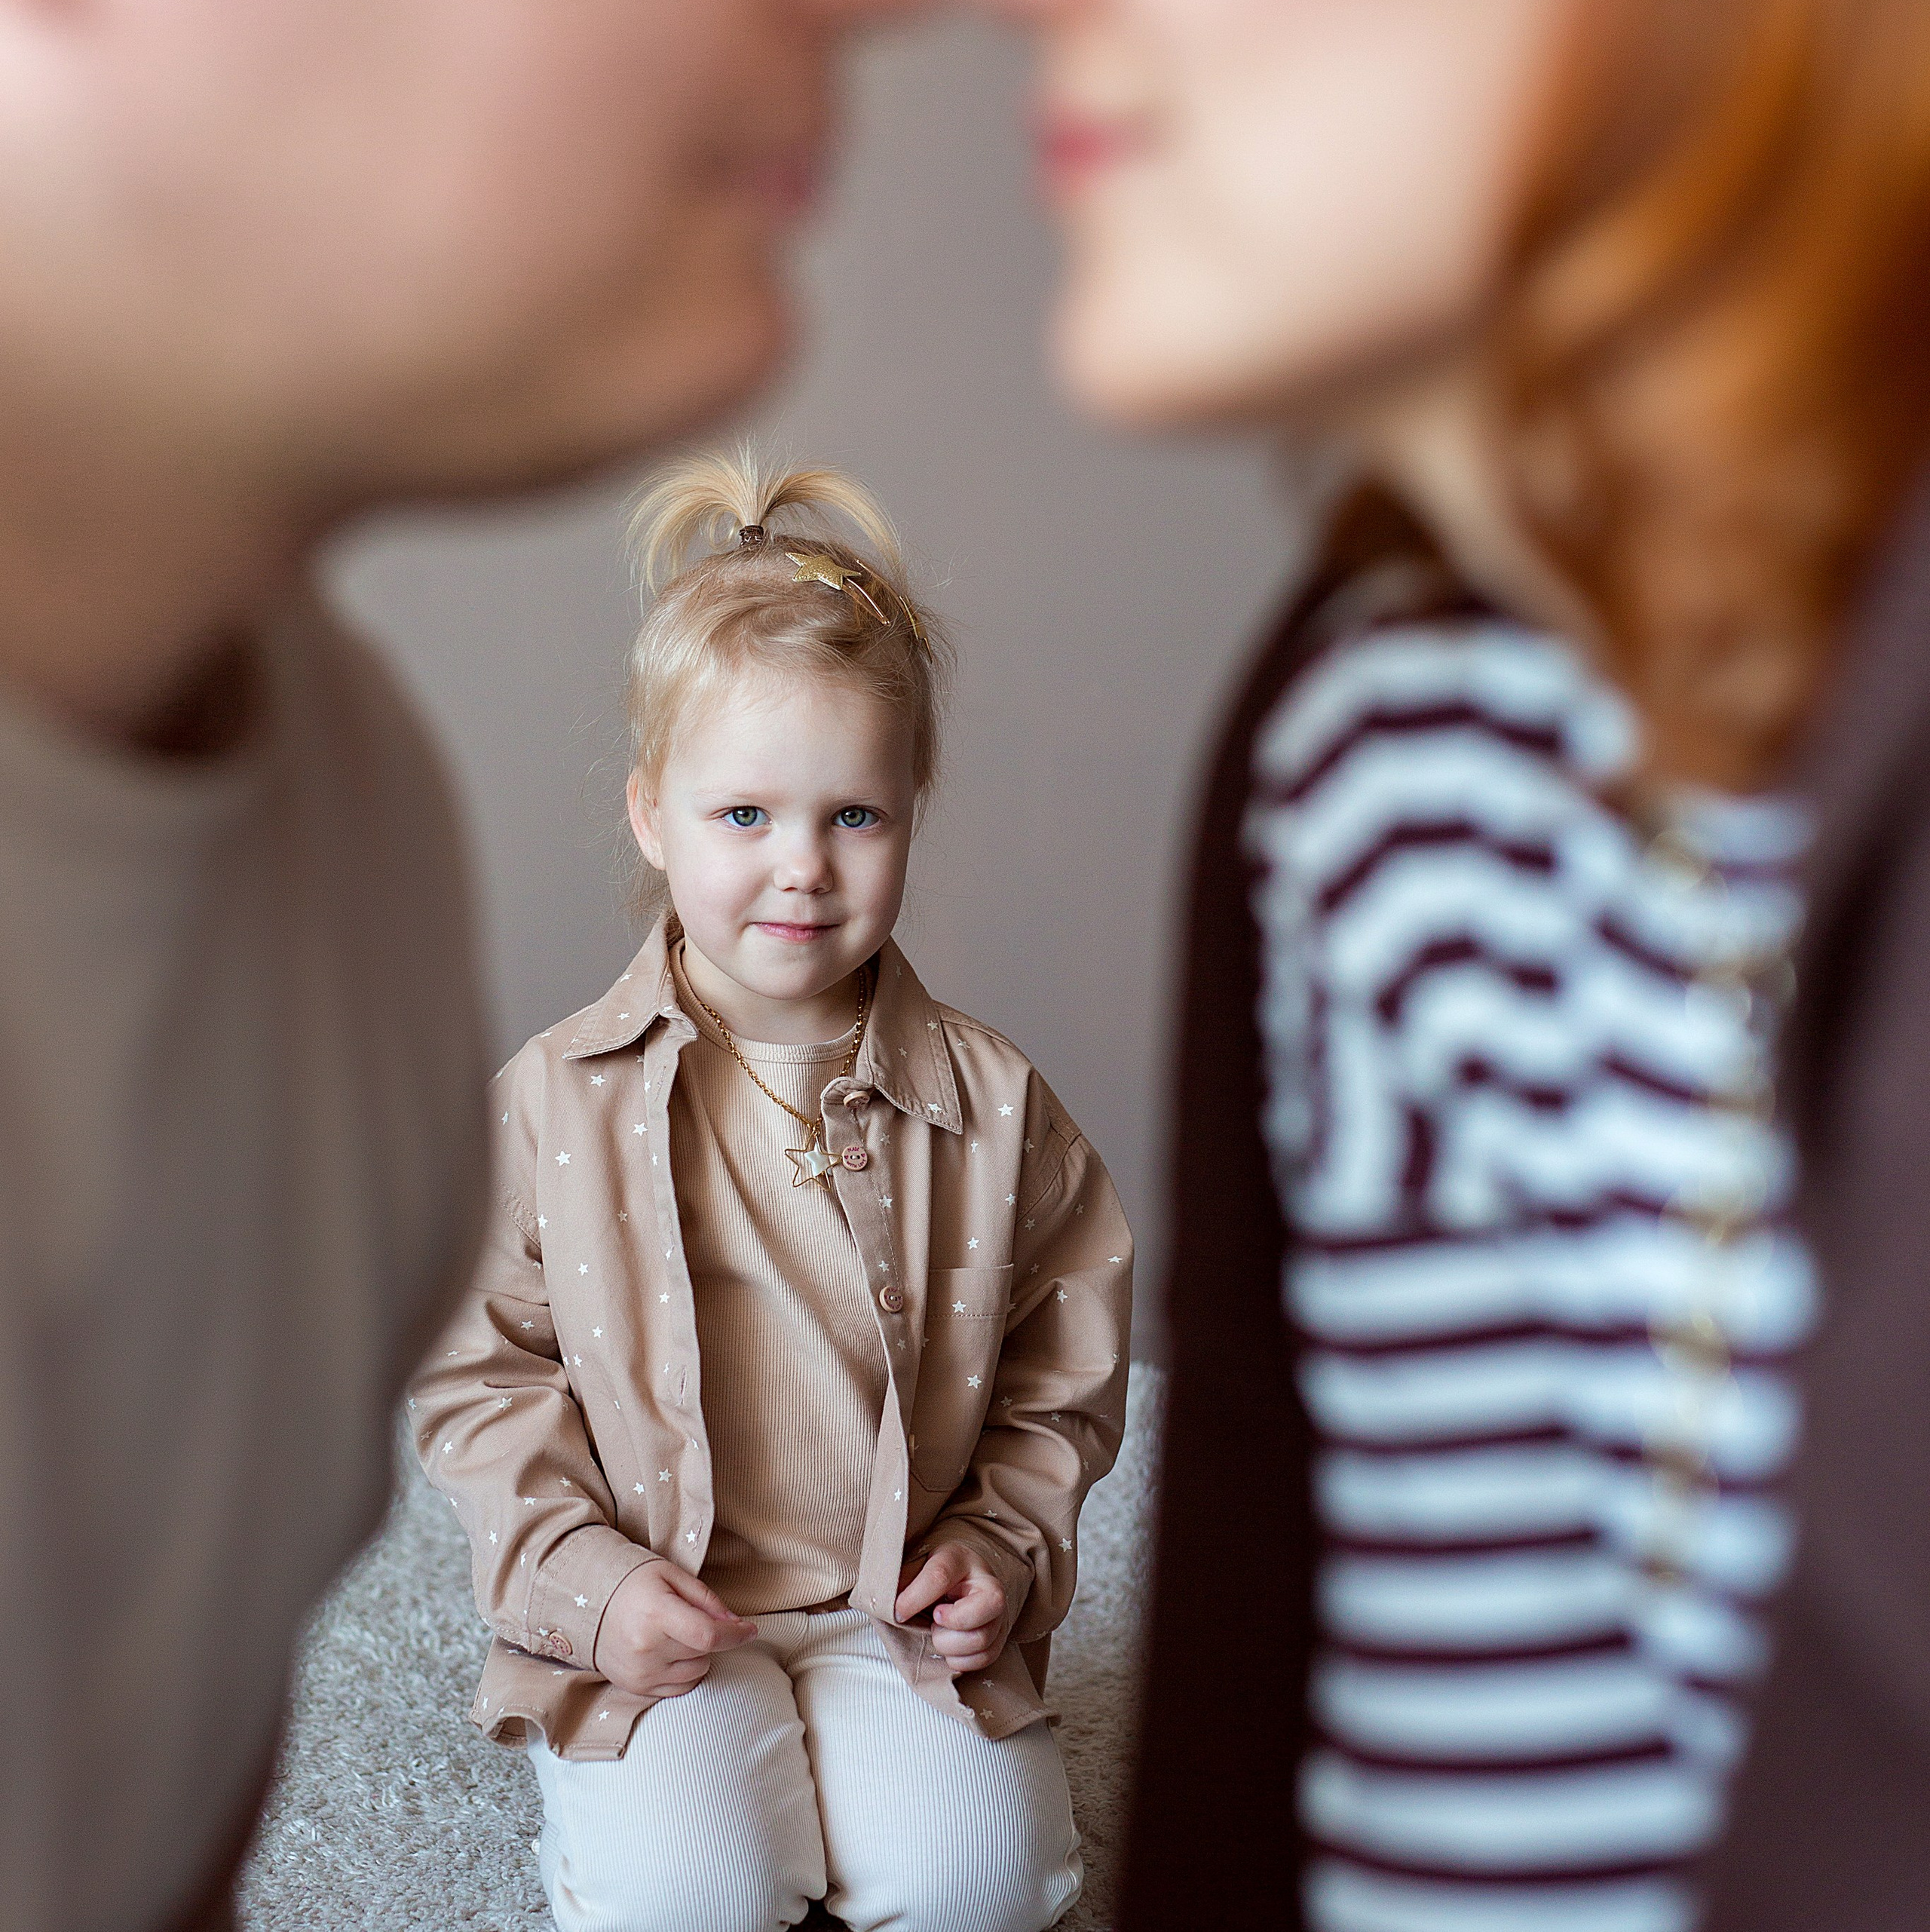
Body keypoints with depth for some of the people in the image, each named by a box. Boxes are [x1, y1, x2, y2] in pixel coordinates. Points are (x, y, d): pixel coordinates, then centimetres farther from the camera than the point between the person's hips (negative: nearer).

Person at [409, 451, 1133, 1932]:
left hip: (906, 1614, 1)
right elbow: (484, 1373, 0)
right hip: (652, 1619, -1)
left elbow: (1063, 1372, 7)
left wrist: (1007, 1544, -4)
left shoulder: (990, 1103, -5)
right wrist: (582, 1573, -10)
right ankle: (629, 1799, 10)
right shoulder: (556, 1101, -7)